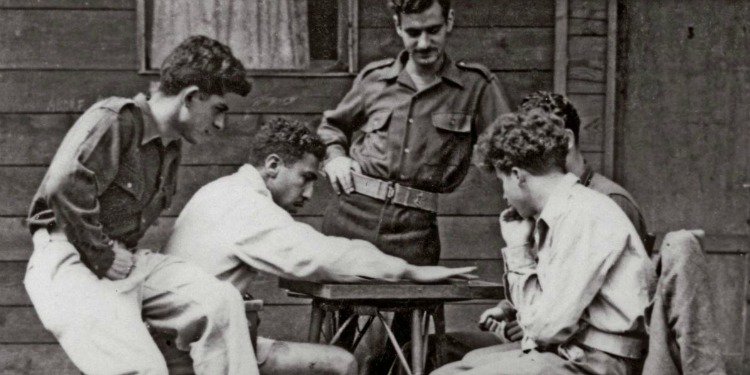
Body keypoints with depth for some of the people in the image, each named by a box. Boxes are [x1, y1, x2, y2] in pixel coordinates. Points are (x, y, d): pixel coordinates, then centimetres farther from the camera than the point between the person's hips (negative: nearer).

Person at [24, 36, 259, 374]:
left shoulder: (171, 148, 17)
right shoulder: (115, 119, -12)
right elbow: (66, 188, -24)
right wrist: (102, 256, -16)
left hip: (123, 257, 8)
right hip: (69, 260, -8)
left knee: (223, 301, -16)